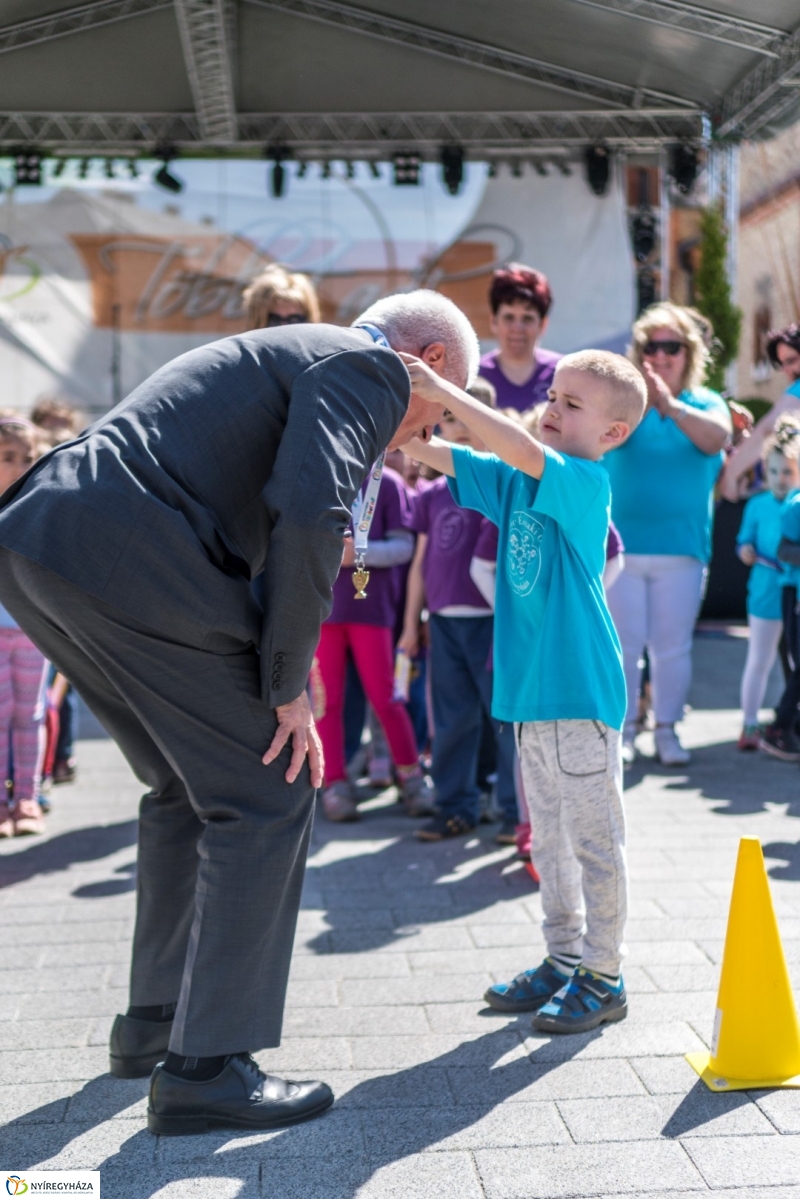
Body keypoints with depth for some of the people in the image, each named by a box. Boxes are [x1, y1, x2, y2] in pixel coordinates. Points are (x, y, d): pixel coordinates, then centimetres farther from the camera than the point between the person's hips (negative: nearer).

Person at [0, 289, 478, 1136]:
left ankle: (154, 1019, 33)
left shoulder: (291, 354, 31)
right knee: (268, 794, 0)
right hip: (124, 556, -10)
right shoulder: (368, 367, 1)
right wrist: (289, 684, -7)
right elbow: (309, 515, -17)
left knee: (189, 786, 22)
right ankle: (204, 1066, 6)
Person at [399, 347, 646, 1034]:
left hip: (580, 690, -8)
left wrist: (445, 393, -32)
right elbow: (434, 455, 10)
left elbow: (527, 455, -30)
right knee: (549, 838, 17)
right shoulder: (513, 482, 10)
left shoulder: (587, 482, -12)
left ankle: (603, 978, 13)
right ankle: (563, 964, 29)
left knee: (594, 839, 2)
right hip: (531, 690, 8)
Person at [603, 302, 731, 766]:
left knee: (673, 646, 6)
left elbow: (716, 437, -18)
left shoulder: (706, 402, 5)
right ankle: (623, 729, 13)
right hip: (620, 545, -1)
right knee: (622, 644, 3)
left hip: (682, 548, 1)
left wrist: (670, 405, -35)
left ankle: (668, 729, 17)